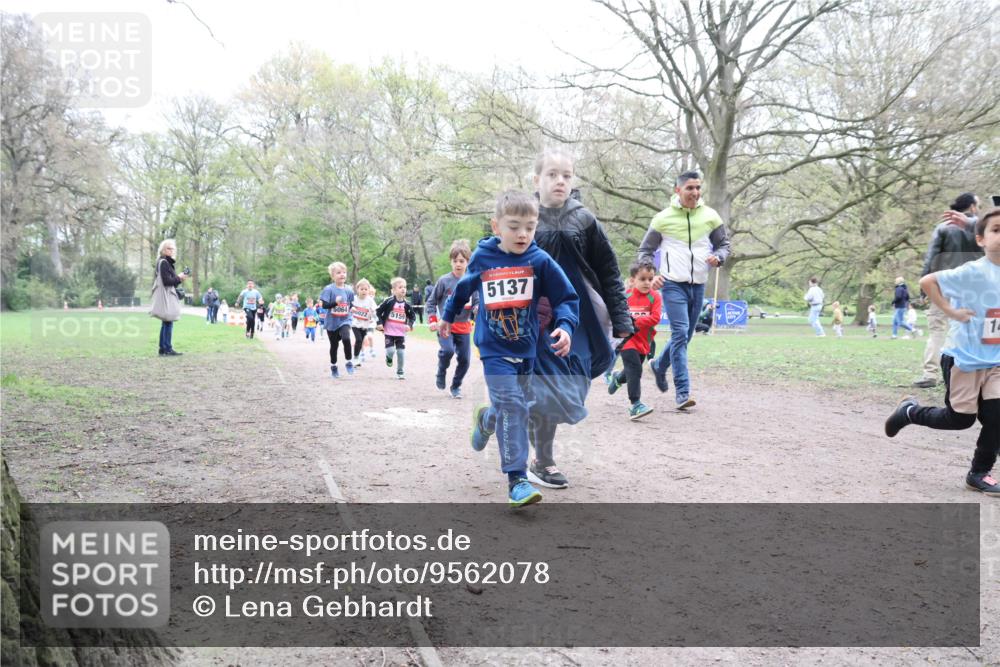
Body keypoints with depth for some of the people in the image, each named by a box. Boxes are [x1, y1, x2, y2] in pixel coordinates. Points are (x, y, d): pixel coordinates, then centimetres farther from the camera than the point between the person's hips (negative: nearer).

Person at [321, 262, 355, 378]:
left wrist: (353, 309, -6)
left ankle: (348, 362, -6)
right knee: (334, 345, 11)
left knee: (346, 339, -25)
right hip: (332, 322, -1)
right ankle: (333, 366, 32)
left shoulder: (349, 290, 0)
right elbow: (324, 305, -16)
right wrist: (335, 302, -30)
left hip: (344, 321, 1)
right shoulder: (329, 289, -11)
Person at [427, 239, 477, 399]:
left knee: (464, 359, 4)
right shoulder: (444, 281, -4)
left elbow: (477, 302, 5)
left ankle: (456, 386, 26)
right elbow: (431, 302, 2)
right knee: (447, 350, -26)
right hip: (445, 325, -3)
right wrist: (432, 320, -8)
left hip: (464, 328, 3)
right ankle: (441, 373, 4)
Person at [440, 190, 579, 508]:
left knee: (516, 407, 14)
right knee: (513, 406, -14)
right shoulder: (482, 258, -3)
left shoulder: (540, 261, -8)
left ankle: (486, 419, 49)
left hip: (527, 348, 2)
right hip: (495, 349, -2)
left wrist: (565, 327, -20)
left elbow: (567, 298, -1)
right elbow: (463, 288, 17)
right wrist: (448, 316, 31)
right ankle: (517, 479, -7)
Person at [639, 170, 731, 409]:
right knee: (680, 333, -15)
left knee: (685, 336, 15)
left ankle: (660, 366, 41)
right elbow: (645, 250, 7)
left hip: (698, 285, 4)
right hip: (673, 284, -4)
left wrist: (718, 257, -8)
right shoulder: (663, 218, -2)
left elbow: (724, 244, 15)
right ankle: (682, 392, -14)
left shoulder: (710, 216, 4)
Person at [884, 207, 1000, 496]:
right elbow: (927, 282, -20)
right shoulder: (973, 272, -18)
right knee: (960, 419, 4)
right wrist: (951, 312, -20)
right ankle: (909, 411, 31)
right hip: (962, 358, -5)